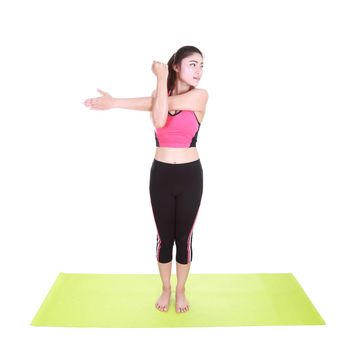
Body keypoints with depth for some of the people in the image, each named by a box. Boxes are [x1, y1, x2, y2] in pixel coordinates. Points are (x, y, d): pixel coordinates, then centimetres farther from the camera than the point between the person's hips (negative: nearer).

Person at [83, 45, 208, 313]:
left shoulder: (200, 95, -5)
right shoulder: (158, 93, 4)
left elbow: (163, 103, -18)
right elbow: (159, 120, -20)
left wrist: (116, 102, -16)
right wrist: (162, 80, -19)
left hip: (190, 176, -1)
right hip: (161, 175, 2)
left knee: (184, 237, 9)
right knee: (164, 237, 11)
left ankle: (181, 290, 32)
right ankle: (165, 289, 34)